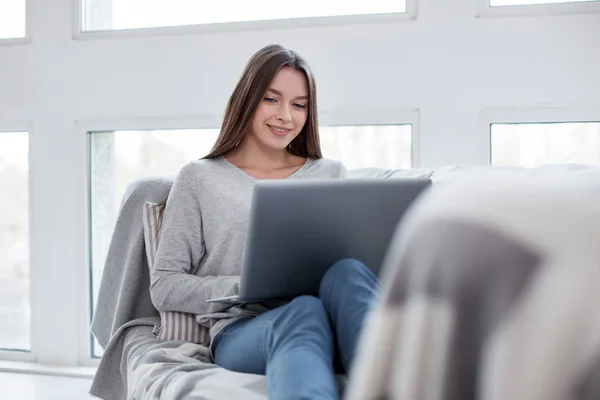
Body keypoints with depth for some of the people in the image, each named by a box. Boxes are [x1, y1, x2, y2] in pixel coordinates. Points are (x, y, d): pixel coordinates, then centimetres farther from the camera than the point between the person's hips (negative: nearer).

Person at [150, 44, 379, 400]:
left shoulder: (331, 174, 23)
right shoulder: (200, 179, 14)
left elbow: (356, 251, 21)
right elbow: (164, 287, 8)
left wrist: (342, 279, -4)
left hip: (334, 327, 3)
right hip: (241, 330, -2)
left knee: (348, 272, -33)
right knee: (303, 312, -38)